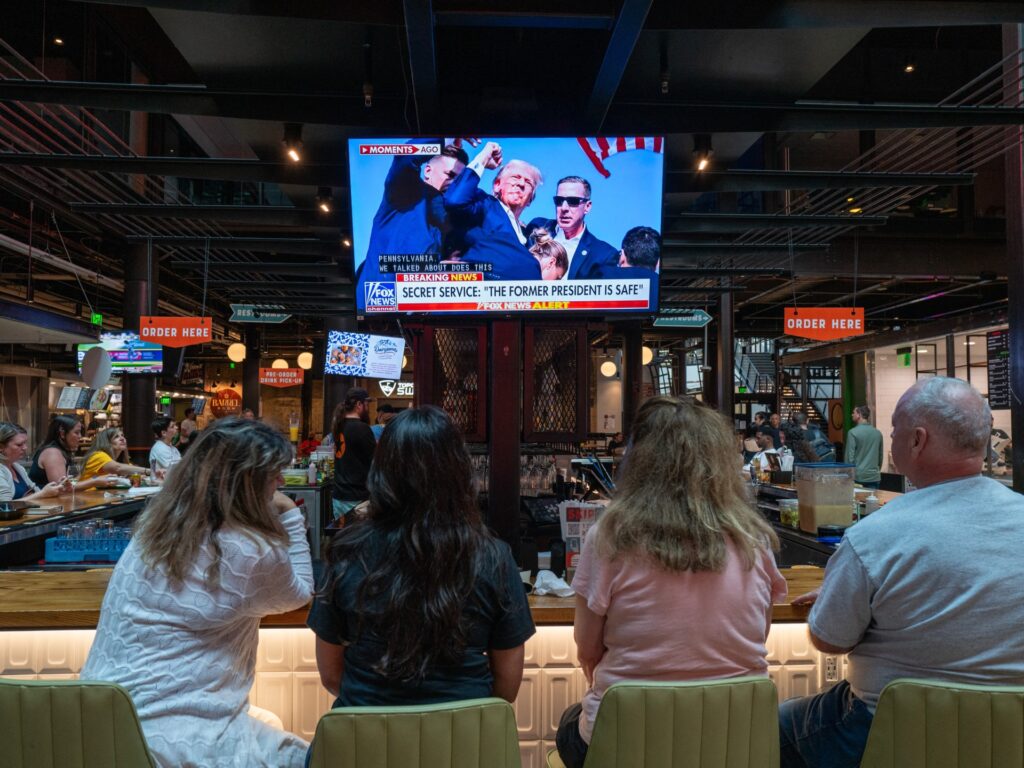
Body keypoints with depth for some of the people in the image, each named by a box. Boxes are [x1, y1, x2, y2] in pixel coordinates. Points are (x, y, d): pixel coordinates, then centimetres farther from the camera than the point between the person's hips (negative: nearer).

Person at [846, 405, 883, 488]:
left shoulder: (853, 433, -11)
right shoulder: (878, 433, 6)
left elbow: (850, 457, -12)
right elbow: (880, 456, 15)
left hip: (858, 477, -5)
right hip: (874, 477, 5)